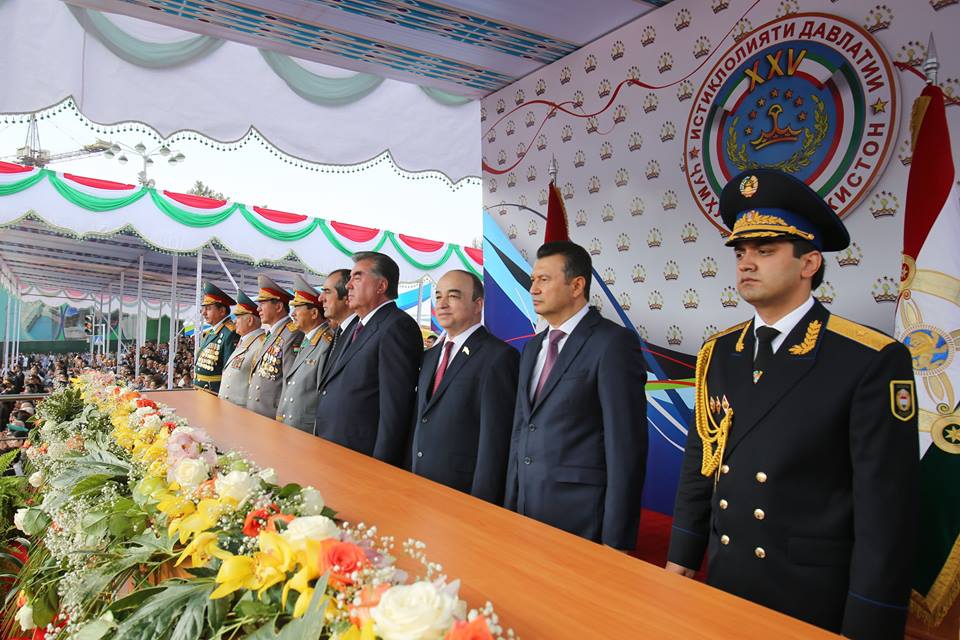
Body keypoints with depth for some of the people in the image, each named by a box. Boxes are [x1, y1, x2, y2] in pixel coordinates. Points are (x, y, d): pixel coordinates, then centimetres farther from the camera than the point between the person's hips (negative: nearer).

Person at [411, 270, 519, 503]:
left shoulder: (499, 356, -14)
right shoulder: (430, 356, 12)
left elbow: (496, 440, -17)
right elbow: (419, 423, 14)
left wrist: (481, 505, -17)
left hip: (465, 493, -7)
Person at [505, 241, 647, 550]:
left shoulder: (614, 343, -12)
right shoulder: (533, 348, 13)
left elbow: (626, 446, -15)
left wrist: (616, 541, -15)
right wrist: (511, 506, 13)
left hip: (581, 520, -7)